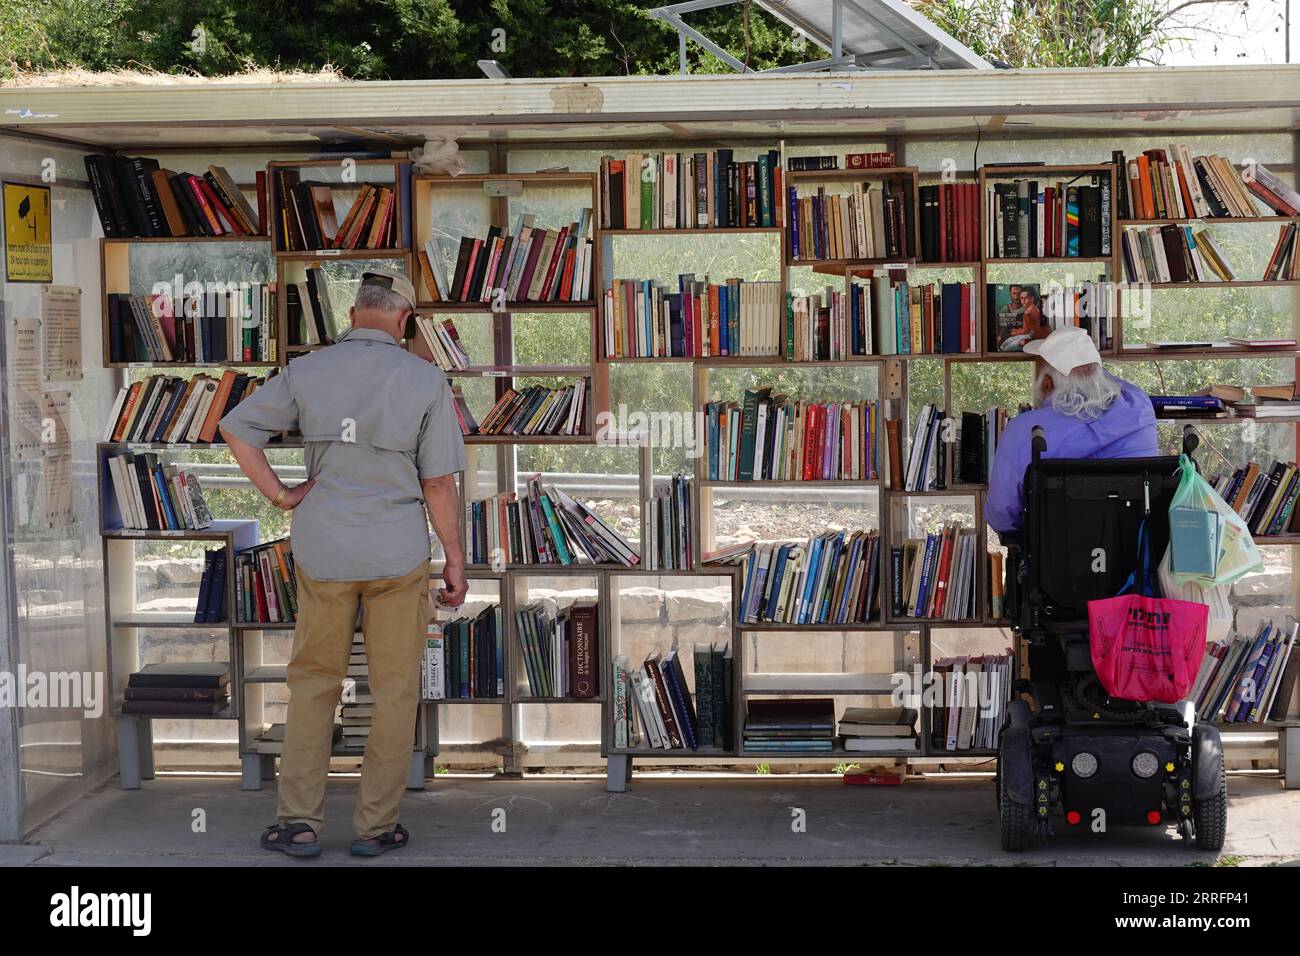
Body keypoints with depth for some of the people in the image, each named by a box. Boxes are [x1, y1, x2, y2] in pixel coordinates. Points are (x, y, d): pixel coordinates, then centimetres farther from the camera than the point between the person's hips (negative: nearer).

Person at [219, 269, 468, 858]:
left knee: (313, 683, 14)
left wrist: (280, 496, 1)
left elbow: (236, 428, -2)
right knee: (394, 690, 10)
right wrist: (455, 560, 2)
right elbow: (439, 483, -7)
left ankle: (300, 822, 13)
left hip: (323, 552, 2)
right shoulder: (425, 380, -8)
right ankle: (375, 826, 13)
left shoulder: (306, 372, -1)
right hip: (398, 555, -2)